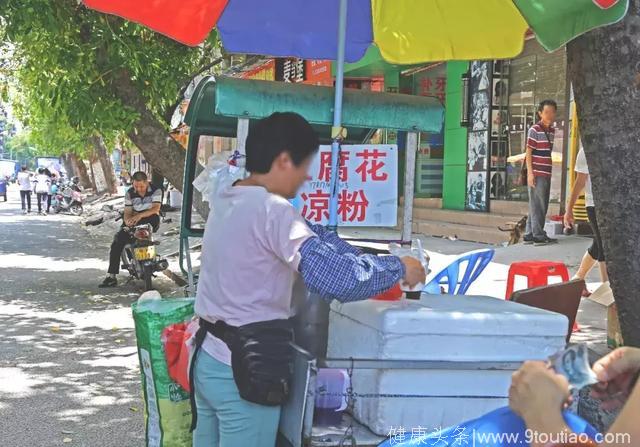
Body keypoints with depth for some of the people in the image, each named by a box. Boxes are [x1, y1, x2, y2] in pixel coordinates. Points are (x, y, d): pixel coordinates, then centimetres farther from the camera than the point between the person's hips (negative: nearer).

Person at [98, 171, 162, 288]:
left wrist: (140, 215, -37)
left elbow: (156, 208, -21)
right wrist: (128, 220, -27)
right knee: (117, 241, -19)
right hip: (134, 222, 3)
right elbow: (127, 213, 0)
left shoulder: (156, 190, -7)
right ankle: (111, 276, -18)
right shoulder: (130, 193, 3)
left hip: (150, 221, -3)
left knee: (154, 218, -39)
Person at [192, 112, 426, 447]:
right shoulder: (271, 210, -21)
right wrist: (398, 269, -14)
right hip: (242, 371, -9)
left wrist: (371, 261, 7)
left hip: (206, 358, 9)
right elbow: (333, 276, -28)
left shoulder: (228, 200, 7)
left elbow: (310, 238, 12)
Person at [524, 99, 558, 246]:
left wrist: (550, 171, 15)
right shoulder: (534, 130, -8)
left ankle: (530, 234, 16)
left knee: (542, 206, 10)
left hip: (547, 174, 8)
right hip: (537, 174, -8)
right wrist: (530, 173, -14)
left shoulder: (552, 131, 14)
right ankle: (539, 236, -2)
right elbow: (528, 152, -9)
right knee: (537, 205, -5)